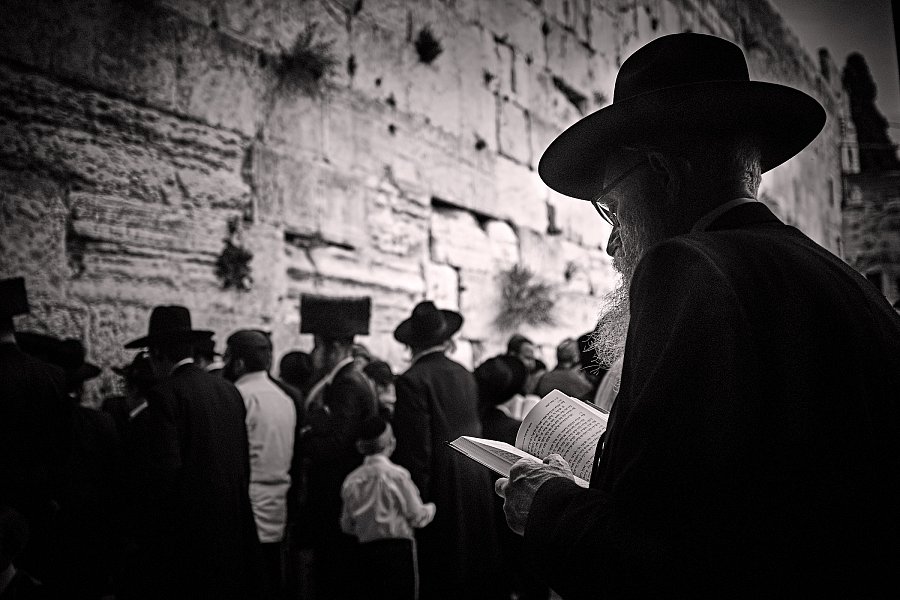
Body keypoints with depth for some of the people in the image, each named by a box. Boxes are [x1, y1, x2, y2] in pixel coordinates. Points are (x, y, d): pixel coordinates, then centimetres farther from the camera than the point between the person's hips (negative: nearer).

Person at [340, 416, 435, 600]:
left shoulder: (352, 480, 2)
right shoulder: (396, 475, -11)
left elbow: (347, 526, 9)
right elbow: (417, 517, -5)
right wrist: (430, 508, 15)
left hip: (366, 552, 5)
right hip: (398, 549, -5)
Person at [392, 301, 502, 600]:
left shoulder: (412, 380, -12)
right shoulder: (465, 374, 7)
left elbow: (416, 448, -15)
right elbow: (475, 430, 10)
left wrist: (415, 504, -11)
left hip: (441, 486, -6)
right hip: (476, 480, 6)